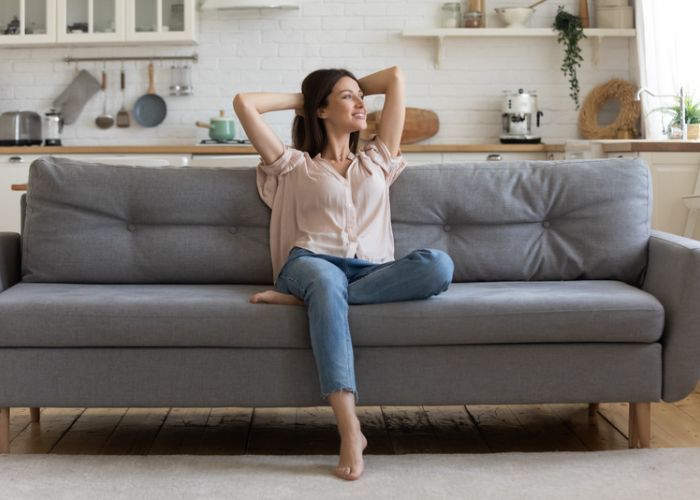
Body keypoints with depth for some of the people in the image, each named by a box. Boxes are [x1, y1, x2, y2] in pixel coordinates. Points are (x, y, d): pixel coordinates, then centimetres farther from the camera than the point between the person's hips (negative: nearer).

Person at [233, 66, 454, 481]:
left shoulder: (377, 161, 29)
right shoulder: (295, 166, 21)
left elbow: (396, 76, 29)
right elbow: (244, 102, 13)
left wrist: (356, 87, 36)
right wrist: (299, 99, 25)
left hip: (372, 273, 3)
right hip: (312, 263, -2)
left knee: (439, 265, -30)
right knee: (326, 280, -42)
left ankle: (302, 299, -28)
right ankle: (350, 430, -48)